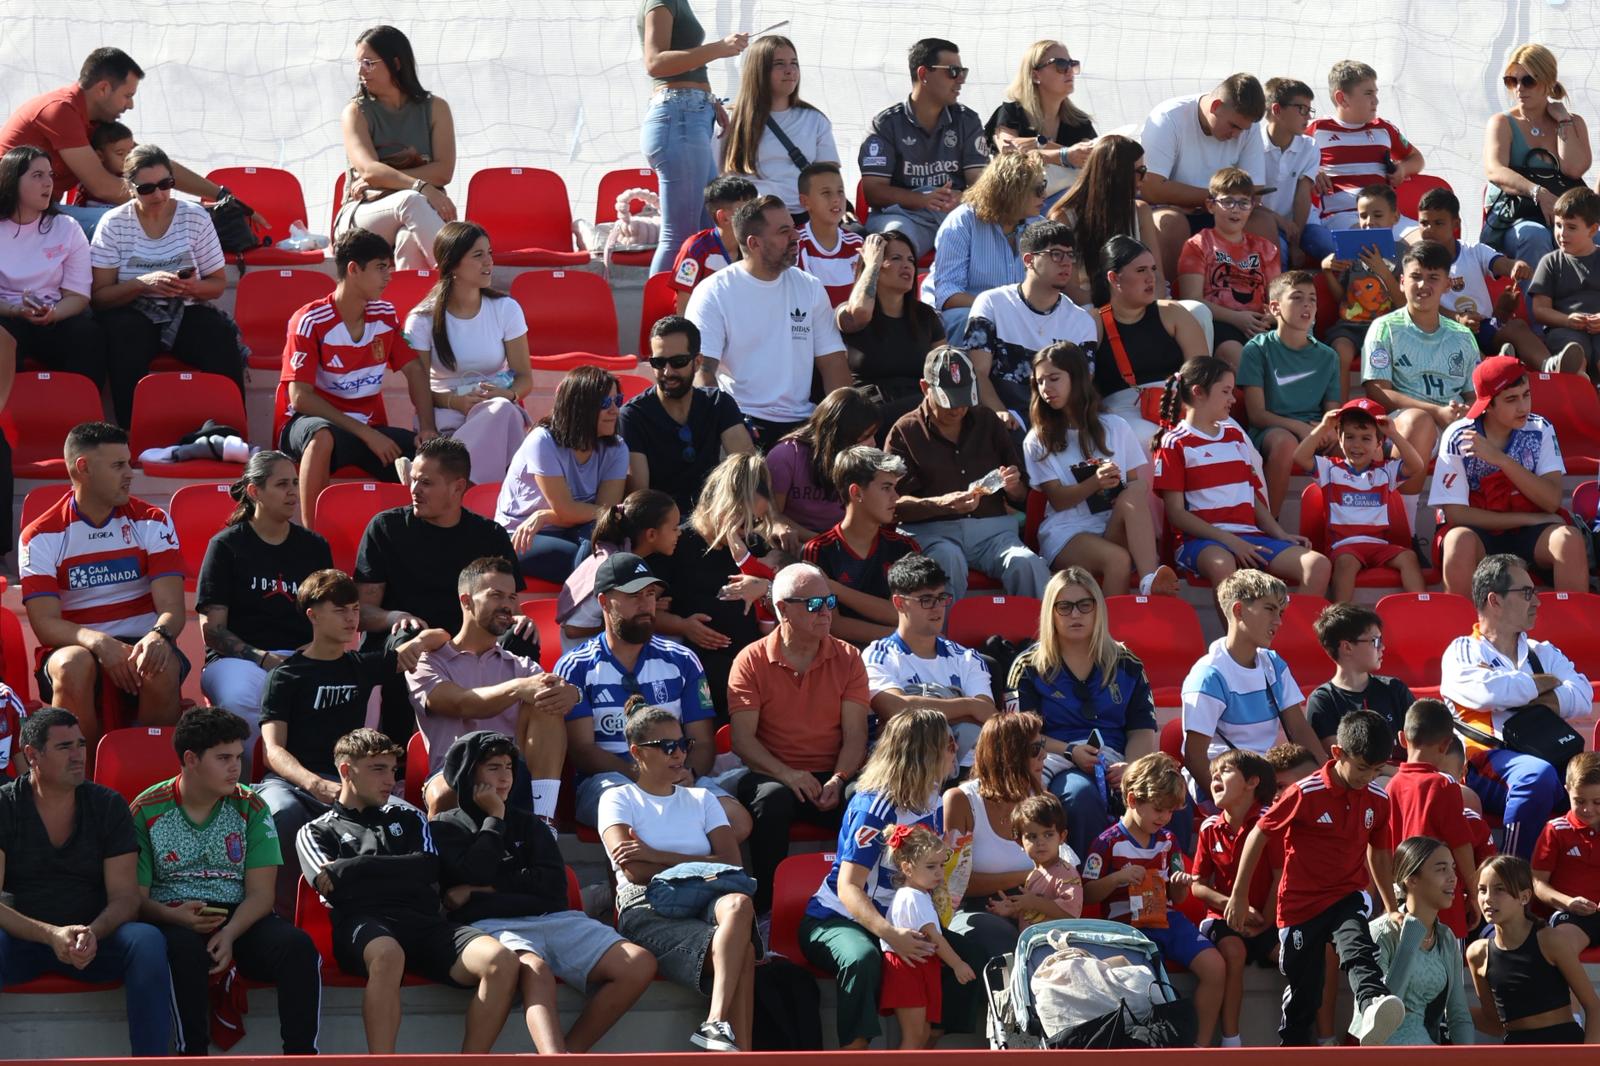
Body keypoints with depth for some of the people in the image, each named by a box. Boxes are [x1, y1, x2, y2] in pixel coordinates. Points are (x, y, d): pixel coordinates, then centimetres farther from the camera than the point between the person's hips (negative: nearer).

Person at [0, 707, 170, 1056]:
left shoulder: (108, 805, 5)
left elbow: (125, 897, -1)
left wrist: (93, 933, -24)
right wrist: (51, 935, -27)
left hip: (95, 936, 2)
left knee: (148, 941, -30)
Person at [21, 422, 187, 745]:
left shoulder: (151, 522, 5)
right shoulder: (41, 536, -1)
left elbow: (172, 608, -5)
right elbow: (45, 624, -10)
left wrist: (159, 635, -30)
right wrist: (99, 643, -30)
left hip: (142, 646, 1)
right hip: (75, 647, -1)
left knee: (162, 669, -33)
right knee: (73, 666, -36)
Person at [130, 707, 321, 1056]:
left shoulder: (250, 808, 8)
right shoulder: (146, 811, 2)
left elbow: (260, 893, 0)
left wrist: (229, 934, -20)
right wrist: (174, 916, -25)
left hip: (239, 919, 3)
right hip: (172, 918, -3)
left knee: (298, 945, -27)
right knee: (184, 946, -39)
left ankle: (301, 1056, -26)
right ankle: (193, 1055, -37)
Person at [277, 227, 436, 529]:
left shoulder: (385, 315, 6)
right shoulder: (311, 321, -13)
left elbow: (414, 371, 12)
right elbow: (300, 397, -18)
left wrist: (427, 429, -7)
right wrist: (366, 434, -22)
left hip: (370, 429, 5)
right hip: (312, 422, -5)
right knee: (323, 436, -43)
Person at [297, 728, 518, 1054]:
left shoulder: (408, 819, 31)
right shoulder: (317, 832, 22)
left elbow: (430, 868, 10)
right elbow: (333, 887, 1)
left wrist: (354, 869, 5)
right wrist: (401, 873, 3)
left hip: (424, 920, 4)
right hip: (363, 923, -4)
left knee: (502, 962, -27)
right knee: (387, 955, -43)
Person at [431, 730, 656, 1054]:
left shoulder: (529, 825, 28)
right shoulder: (445, 828, 17)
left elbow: (554, 884, 11)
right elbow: (475, 872, -4)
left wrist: (486, 888, 1)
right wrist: (494, 818, 9)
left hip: (553, 918, 5)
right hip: (494, 925, -5)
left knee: (641, 964, -21)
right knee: (534, 967, -42)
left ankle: (561, 1056, -27)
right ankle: (558, 1059, -67)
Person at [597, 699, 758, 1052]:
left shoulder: (701, 800, 26)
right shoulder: (618, 800, 15)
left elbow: (731, 863, 7)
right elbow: (635, 871, -4)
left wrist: (656, 856, -3)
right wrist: (700, 866, 3)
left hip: (705, 904, 4)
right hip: (647, 912, -4)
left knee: (738, 904, -38)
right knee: (743, 951, -35)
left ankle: (717, 1023, -49)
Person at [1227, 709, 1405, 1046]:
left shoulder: (1378, 800, 1)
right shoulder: (1305, 794, -13)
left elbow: (1379, 853, 18)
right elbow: (1259, 835, -6)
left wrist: (1391, 908, 25)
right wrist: (1239, 895, -3)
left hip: (1348, 896, 2)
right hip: (1301, 903, -2)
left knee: (1358, 948, -32)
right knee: (1302, 994, 7)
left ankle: (1372, 1006, -60)